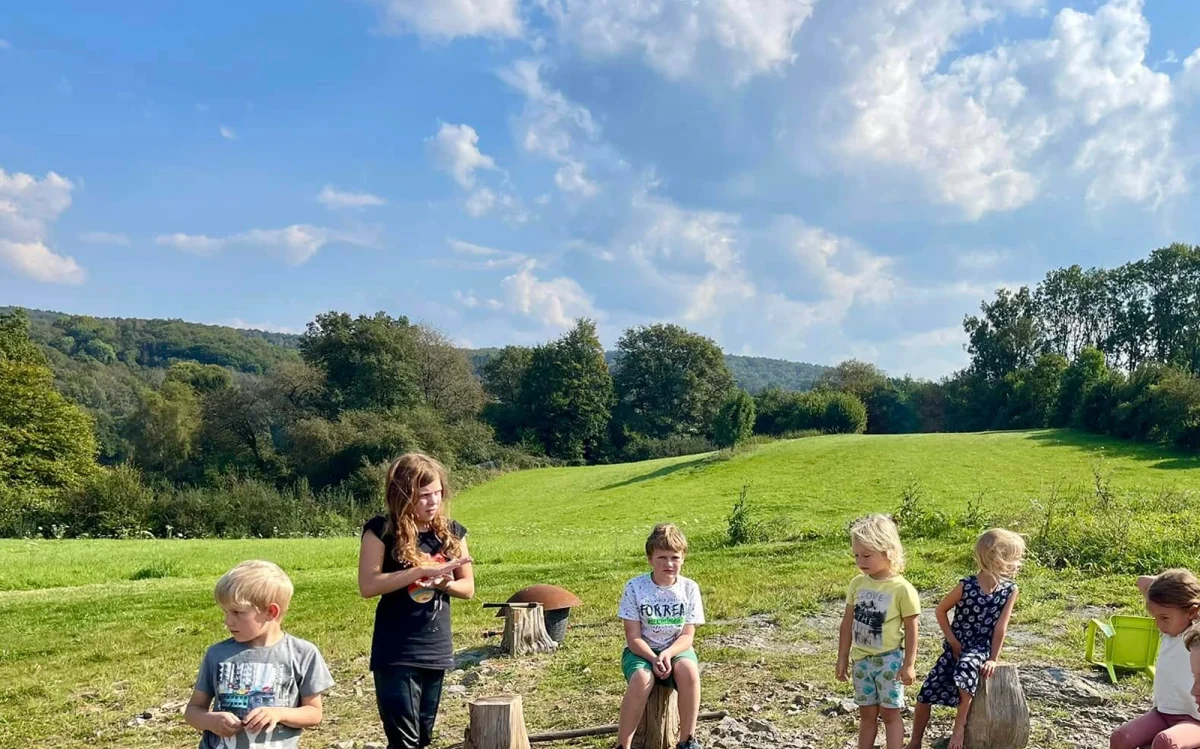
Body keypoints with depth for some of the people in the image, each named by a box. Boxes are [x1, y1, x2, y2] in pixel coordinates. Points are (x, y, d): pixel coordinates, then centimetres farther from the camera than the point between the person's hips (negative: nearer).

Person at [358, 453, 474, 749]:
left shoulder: (451, 532, 3)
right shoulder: (381, 530, -9)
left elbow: (468, 587, 8)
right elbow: (368, 585, -19)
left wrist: (445, 583, -14)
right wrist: (422, 570, -24)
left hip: (436, 650, 5)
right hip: (395, 654, -5)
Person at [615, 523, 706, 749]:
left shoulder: (689, 588, -5)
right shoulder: (635, 587, -11)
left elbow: (687, 635, -6)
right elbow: (634, 637, -10)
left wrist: (668, 654, -25)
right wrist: (653, 658, -27)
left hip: (676, 649, 2)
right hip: (641, 650, -1)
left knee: (689, 670, -33)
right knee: (642, 678, -35)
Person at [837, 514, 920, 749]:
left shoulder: (902, 589, -16)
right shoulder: (857, 583, -2)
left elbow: (911, 629, -10)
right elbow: (848, 622, 5)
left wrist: (909, 664, -9)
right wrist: (843, 658, 8)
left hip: (889, 660, -5)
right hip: (861, 660, 5)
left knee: (890, 712, 5)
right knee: (866, 713, 14)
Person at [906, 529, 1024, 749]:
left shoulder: (1009, 590, -9)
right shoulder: (966, 586, -14)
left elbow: (1001, 627, -9)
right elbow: (941, 610, -2)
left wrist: (993, 659, -12)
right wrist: (952, 641, -5)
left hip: (981, 647, -1)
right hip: (956, 646, 1)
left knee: (966, 666, -36)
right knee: (926, 693, -3)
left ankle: (960, 726, -22)